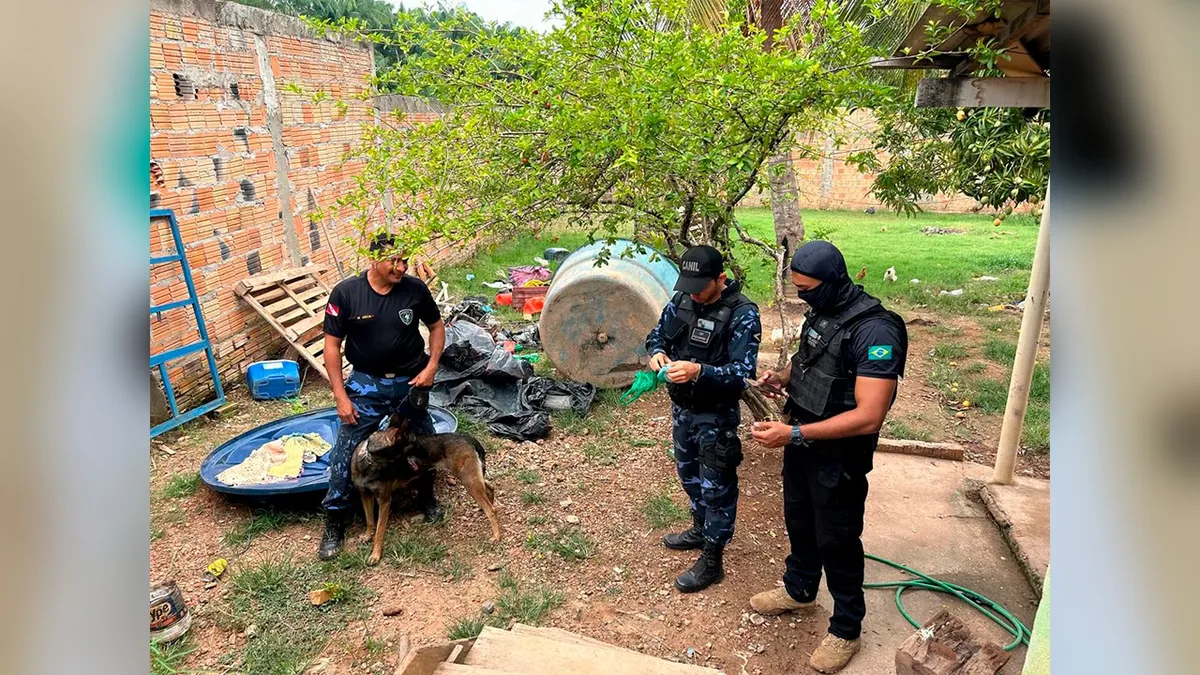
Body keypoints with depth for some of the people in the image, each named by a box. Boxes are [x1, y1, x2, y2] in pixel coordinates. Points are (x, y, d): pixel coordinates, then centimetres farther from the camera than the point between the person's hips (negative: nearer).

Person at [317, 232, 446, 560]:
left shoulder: (415, 289, -11)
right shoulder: (345, 292, -14)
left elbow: (436, 326, 4)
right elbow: (332, 345, -9)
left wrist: (431, 366, -9)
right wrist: (340, 395, -11)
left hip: (411, 382, 2)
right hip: (367, 384, -1)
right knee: (346, 452, -2)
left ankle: (426, 496, 43)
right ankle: (335, 522, 16)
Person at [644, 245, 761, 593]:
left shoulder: (743, 314, -22)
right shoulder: (682, 299, -4)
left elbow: (741, 374, -25)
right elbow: (658, 333, 8)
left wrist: (698, 371, -40)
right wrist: (657, 352, -16)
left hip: (716, 416, -7)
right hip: (681, 408, 7)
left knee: (716, 487, 7)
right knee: (689, 474, 24)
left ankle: (712, 561, 22)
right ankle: (701, 530, 47)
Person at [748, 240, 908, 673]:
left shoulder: (876, 330, -27)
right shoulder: (821, 312, -1)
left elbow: (868, 417, -31)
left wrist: (794, 434, -33)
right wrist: (781, 377, -4)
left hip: (839, 455, -8)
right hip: (803, 440, 8)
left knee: (837, 540, 9)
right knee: (798, 520, 24)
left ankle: (846, 629, 32)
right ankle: (799, 590, 49)